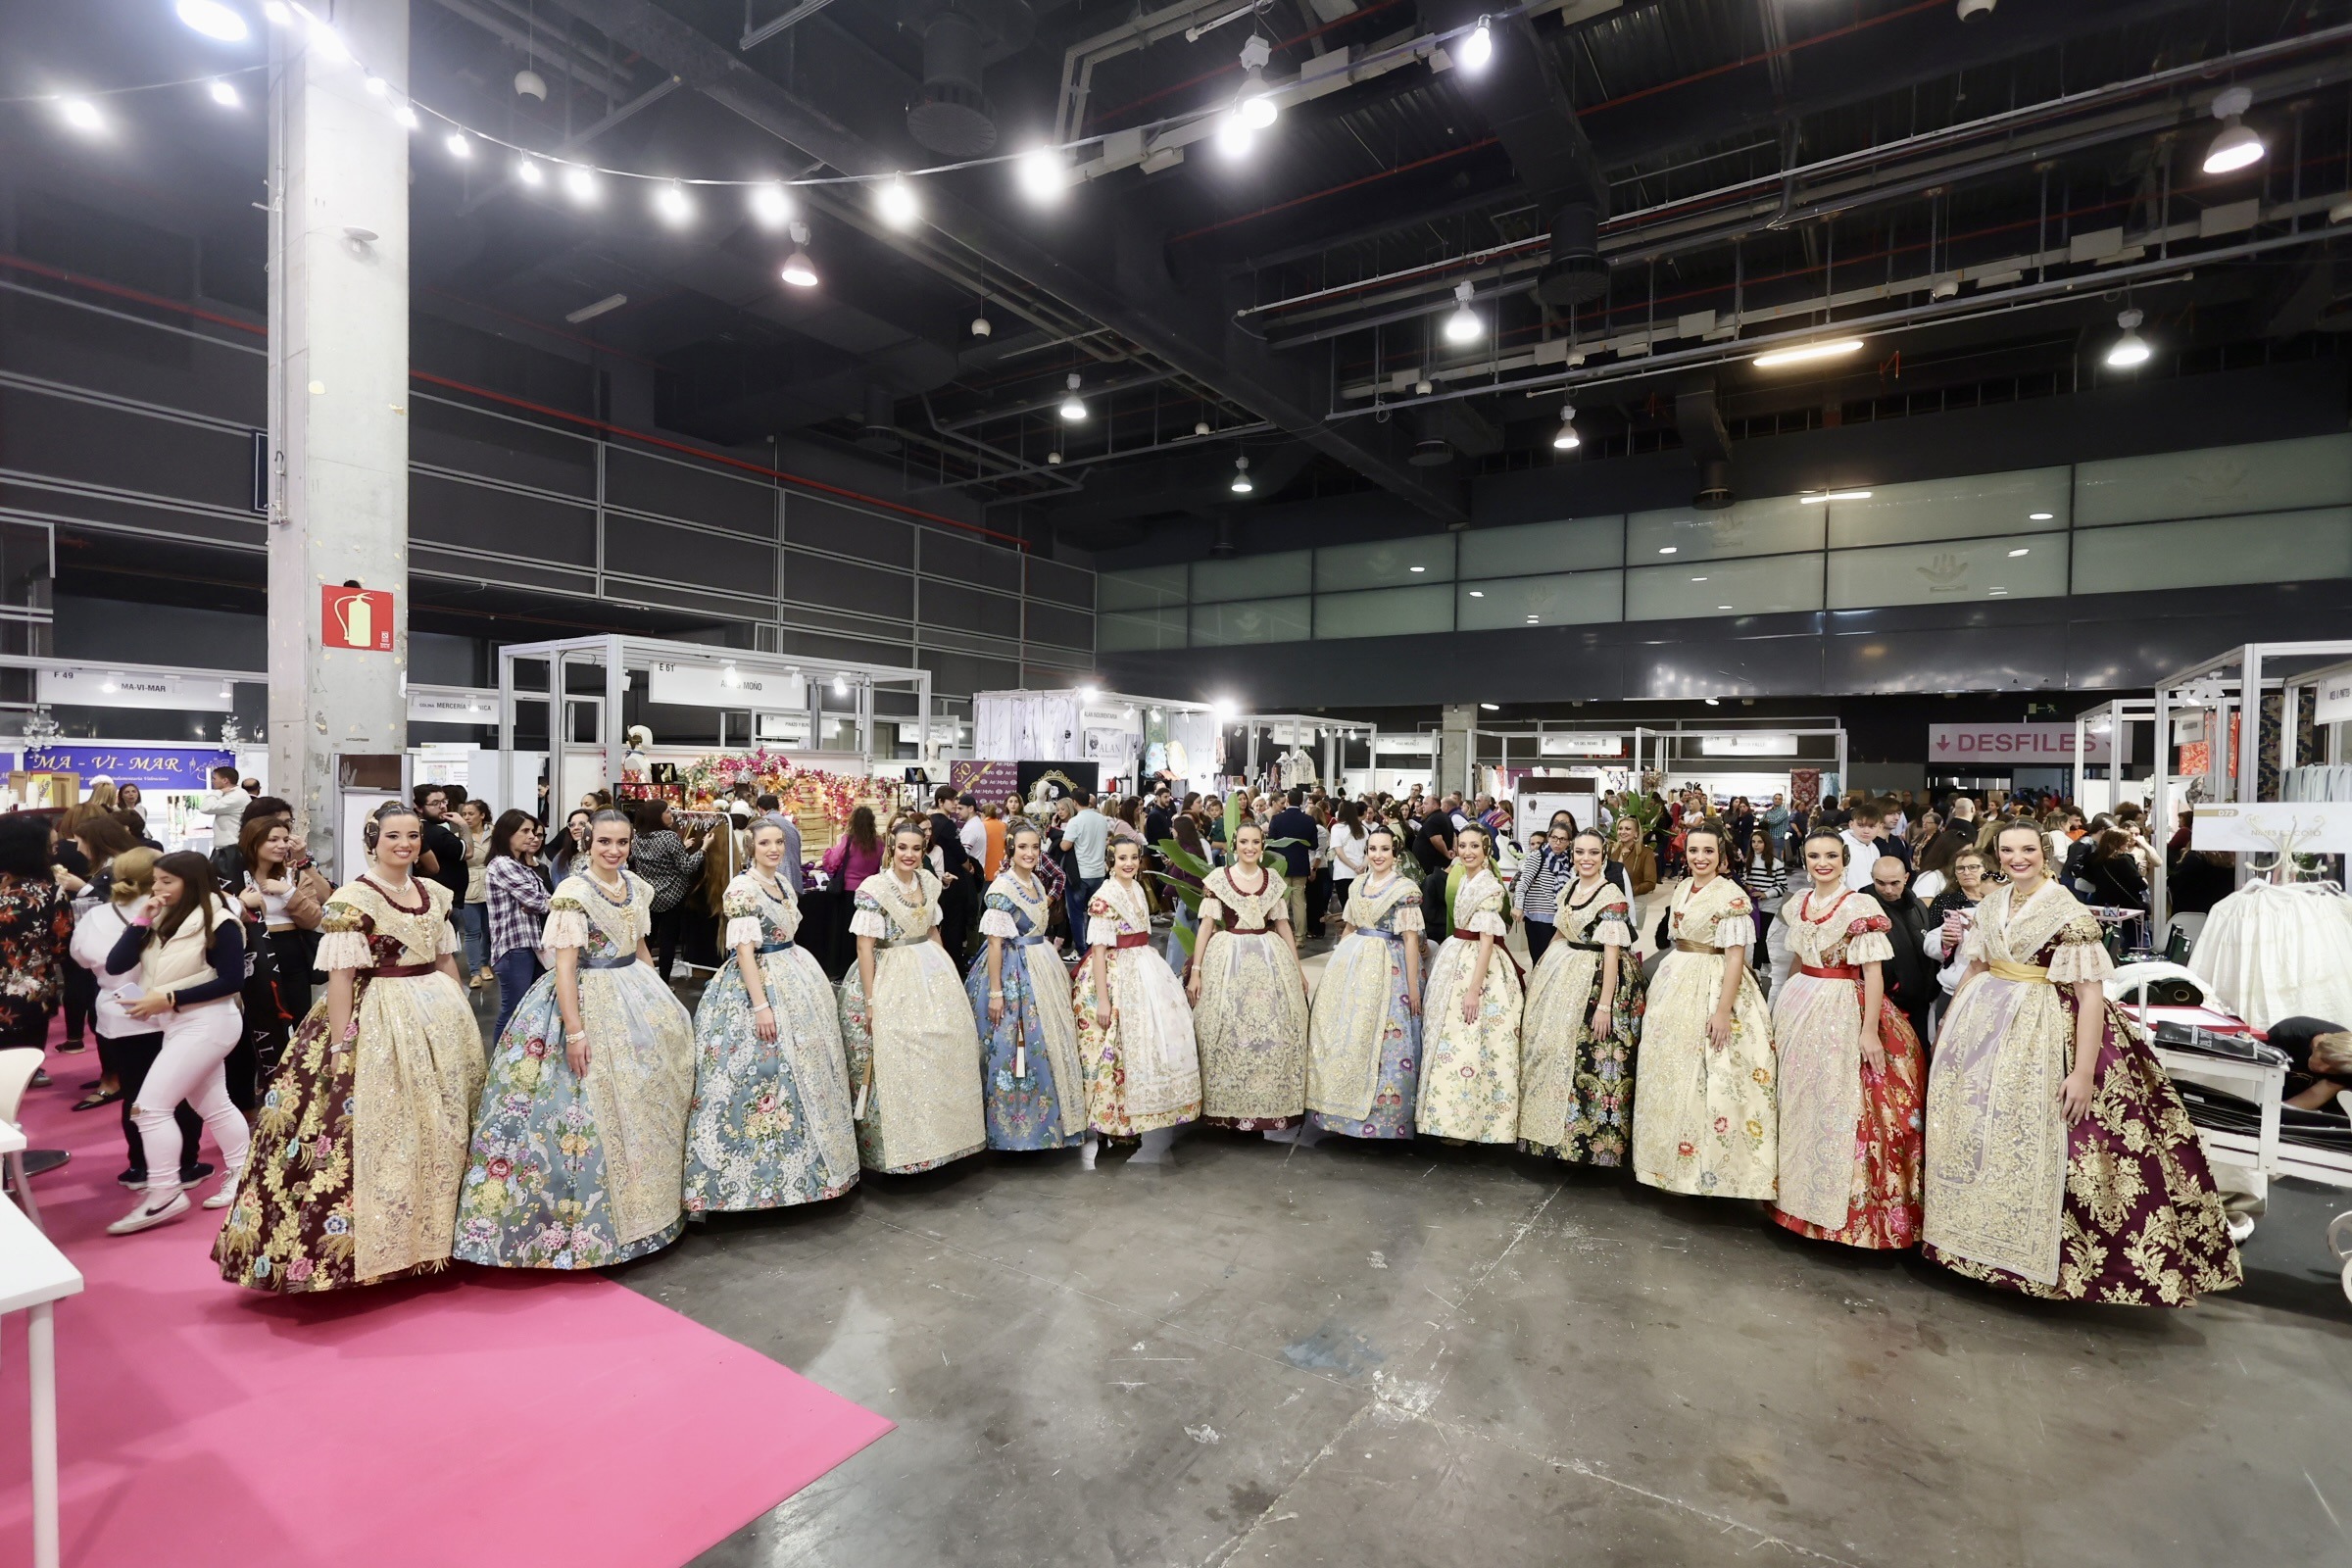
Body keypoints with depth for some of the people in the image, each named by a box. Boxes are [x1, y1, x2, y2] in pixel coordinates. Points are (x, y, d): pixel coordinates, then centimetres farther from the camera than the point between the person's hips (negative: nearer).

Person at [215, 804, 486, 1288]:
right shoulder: (352, 899, -10)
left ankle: (429, 1231, 27)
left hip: (440, 1015, 6)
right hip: (377, 1022, -6)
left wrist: (462, 1018, 13)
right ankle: (379, 1244, 10)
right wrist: (341, 1049, -17)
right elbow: (340, 976, -13)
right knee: (378, 1131, -3)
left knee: (440, 1130, 13)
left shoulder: (435, 893, 8)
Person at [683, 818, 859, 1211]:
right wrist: (761, 1005, -23)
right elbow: (744, 949, -19)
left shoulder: (782, 881, 10)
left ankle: (807, 1163, 27)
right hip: (757, 983, -9)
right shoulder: (742, 888, -14)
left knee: (803, 1066, 14)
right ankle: (758, 1175, 5)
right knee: (764, 1070, -7)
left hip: (795, 977, 9)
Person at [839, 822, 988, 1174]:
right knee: (897, 1062, -4)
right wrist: (870, 1001, -17)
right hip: (891, 977, -6)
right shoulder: (874, 888, -13)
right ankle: (896, 1147, 11)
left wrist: (948, 972, 16)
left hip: (932, 974, 6)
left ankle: (937, 1134, 26)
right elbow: (865, 946, -14)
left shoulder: (929, 882, 5)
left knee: (942, 1048, 9)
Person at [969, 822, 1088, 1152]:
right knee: (1017, 1048, -3)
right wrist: (995, 992, -18)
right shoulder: (1001, 888, -16)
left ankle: (1049, 1119, 30)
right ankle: (1015, 1126, 12)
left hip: (1043, 968, 9)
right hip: (1013, 974, -8)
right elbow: (994, 942, -18)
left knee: (1050, 1043, 15)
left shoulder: (1036, 882, 7)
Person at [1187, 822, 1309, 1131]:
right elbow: (1206, 925, -2)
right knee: (1227, 1033, -1)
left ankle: (1270, 1105, 17)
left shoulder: (1274, 880, 7)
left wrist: (1297, 969, 12)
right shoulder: (1218, 878, -1)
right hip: (1228, 958, -3)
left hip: (1270, 958, 3)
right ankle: (1228, 1106, 12)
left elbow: (1283, 925, 12)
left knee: (1274, 1034, 3)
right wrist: (1196, 971, -7)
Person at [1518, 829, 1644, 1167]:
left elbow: (1612, 952, -18)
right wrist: (1543, 975, 20)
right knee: (1551, 1047, 12)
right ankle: (1554, 1130, 27)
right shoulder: (1568, 889, 8)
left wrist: (1604, 1005, -20)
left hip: (1597, 979, -8)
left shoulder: (1612, 896, -15)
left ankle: (1592, 1138, 11)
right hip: (1563, 974, 8)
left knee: (1590, 1058, -3)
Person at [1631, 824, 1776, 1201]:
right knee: (1670, 1076, 13)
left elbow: (1736, 956, -17)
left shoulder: (1732, 896, -13)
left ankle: (1708, 1167, 9)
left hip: (1712, 988, -8)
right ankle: (1673, 1158, 25)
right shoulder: (1682, 890, 10)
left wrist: (1723, 1010, -22)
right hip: (1674, 985, 8)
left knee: (1708, 1080, -3)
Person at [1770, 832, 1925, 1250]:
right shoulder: (1797, 904, 8)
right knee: (1798, 1102, 13)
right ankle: (1799, 1190, 26)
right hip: (1798, 1007, 6)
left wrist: (1869, 1030, -19)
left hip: (1842, 1012, -6)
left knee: (1838, 1106, 0)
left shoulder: (1860, 907, -11)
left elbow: (1873, 973, -14)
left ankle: (1841, 1205, 13)